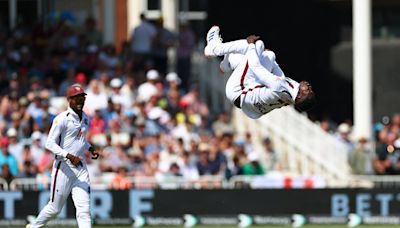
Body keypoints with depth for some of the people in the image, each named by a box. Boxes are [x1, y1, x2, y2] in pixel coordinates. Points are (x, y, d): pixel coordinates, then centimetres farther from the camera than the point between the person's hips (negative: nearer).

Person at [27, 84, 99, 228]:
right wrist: (69, 156, -27)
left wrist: (90, 149, 11)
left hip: (81, 167, 6)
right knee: (55, 208, 5)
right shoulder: (63, 119, -12)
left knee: (84, 209, -5)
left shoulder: (85, 119, 13)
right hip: (63, 167, -6)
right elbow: (50, 143, -18)